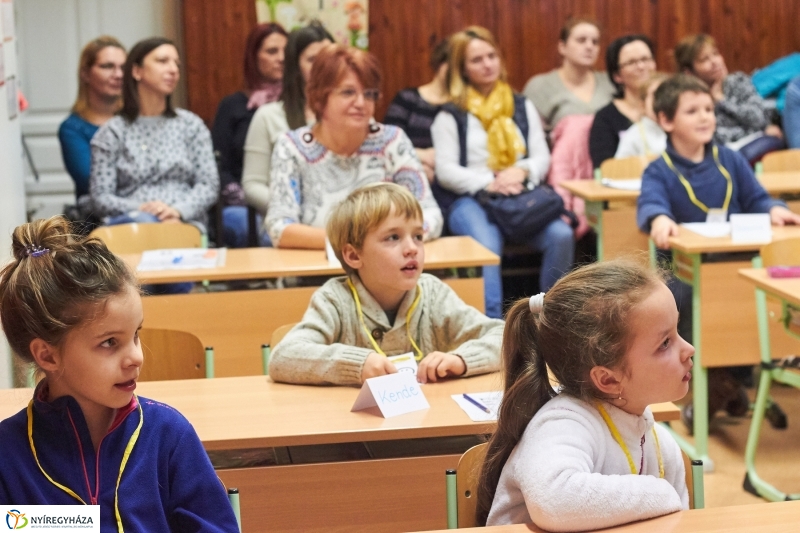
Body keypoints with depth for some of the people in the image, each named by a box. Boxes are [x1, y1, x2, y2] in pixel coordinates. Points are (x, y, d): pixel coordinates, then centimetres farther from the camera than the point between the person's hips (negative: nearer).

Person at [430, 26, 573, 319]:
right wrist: (489, 183, -15)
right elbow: (445, 171, 0)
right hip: (470, 199, -3)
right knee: (487, 246, -37)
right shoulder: (451, 116, 8)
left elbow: (542, 156, 15)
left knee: (561, 235, -27)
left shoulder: (522, 107, 20)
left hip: (522, 196, 3)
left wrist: (521, 171, -9)